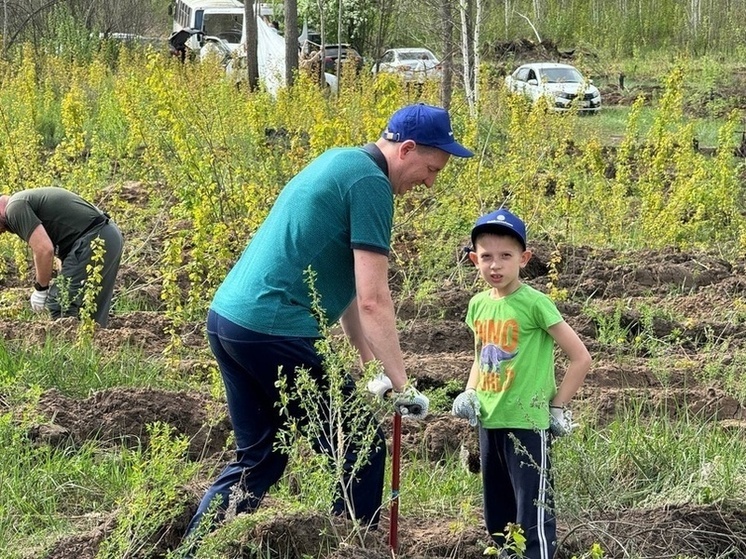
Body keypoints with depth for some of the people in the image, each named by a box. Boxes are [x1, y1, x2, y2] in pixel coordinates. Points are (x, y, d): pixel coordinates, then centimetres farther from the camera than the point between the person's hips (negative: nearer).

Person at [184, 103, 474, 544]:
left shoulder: (340, 162, 19)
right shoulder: (370, 182, -10)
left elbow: (346, 288, 23)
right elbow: (372, 300, -15)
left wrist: (374, 367, 21)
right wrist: (401, 383, -10)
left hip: (226, 315, 10)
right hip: (274, 331, -10)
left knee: (258, 457, 18)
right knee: (360, 447, 4)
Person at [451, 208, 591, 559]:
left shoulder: (534, 303, -13)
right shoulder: (478, 304, 6)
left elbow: (580, 358, -12)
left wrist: (557, 406, -8)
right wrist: (469, 394, 6)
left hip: (526, 423, -7)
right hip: (488, 423, 7)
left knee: (533, 516, -5)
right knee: (497, 517, 16)